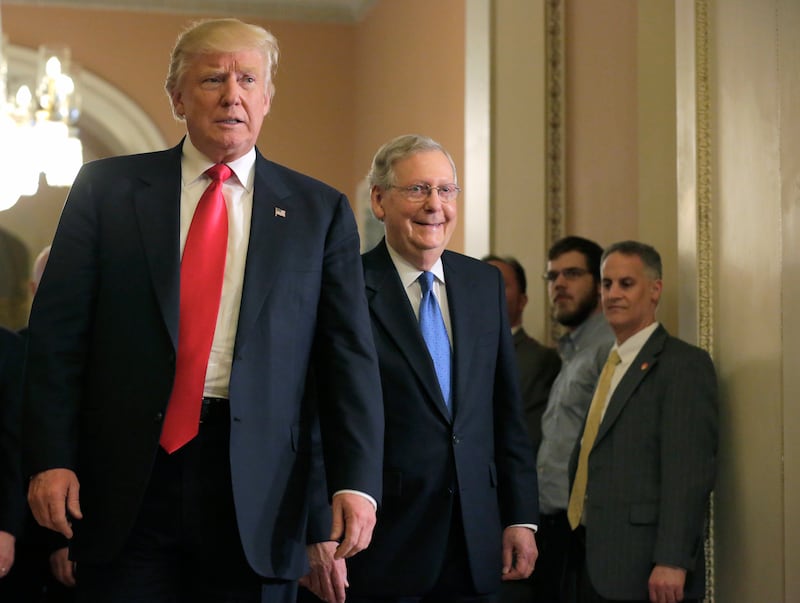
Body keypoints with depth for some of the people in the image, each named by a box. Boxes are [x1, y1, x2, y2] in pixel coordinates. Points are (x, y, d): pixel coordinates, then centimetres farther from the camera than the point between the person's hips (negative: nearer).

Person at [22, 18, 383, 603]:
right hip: (127, 480, 0)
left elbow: (349, 356, 2)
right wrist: (51, 459, -6)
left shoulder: (320, 211, 7)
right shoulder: (107, 188, 6)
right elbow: (58, 331, 3)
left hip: (258, 491, 0)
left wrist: (356, 483, -7)